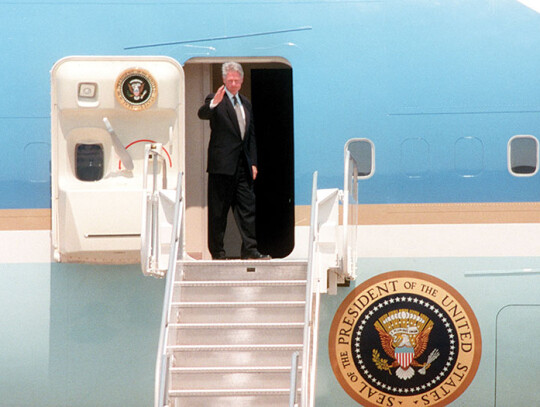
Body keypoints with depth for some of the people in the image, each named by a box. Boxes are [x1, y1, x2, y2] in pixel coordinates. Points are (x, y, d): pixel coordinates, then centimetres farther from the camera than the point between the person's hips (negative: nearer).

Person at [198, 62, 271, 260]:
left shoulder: (246, 103, 17)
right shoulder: (215, 100, -2)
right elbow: (202, 114, -24)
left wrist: (253, 162, 13)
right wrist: (213, 103, -44)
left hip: (242, 165, 6)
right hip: (222, 164, -6)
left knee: (248, 207, 2)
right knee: (218, 210, -1)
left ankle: (250, 250, 4)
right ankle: (217, 251, 5)